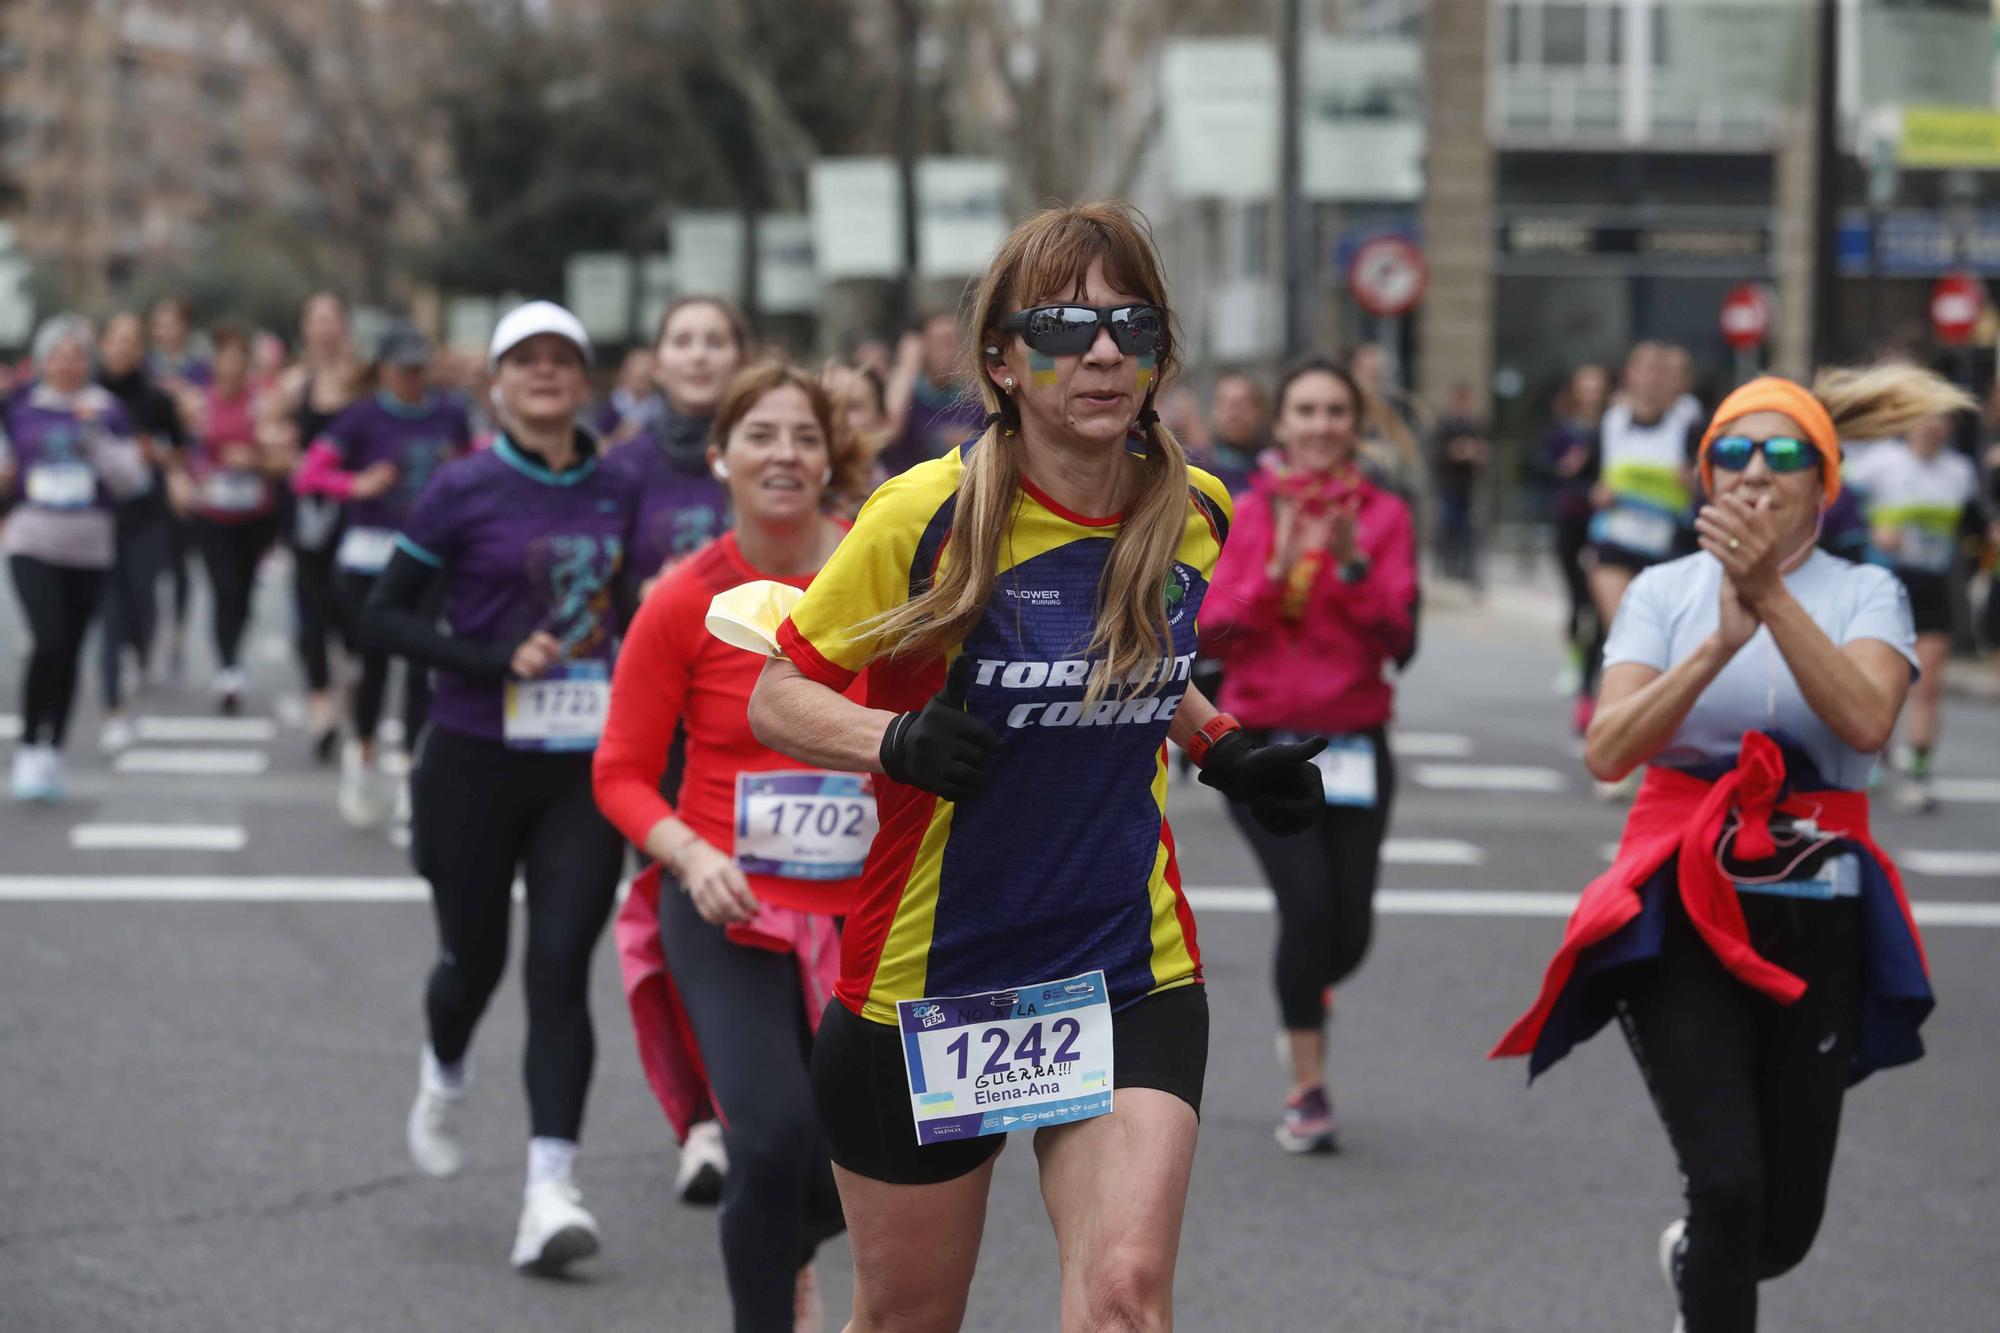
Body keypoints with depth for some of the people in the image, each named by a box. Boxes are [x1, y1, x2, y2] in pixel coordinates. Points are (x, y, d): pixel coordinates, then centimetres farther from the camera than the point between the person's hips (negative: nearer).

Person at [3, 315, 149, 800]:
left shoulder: (107, 411, 3)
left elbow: (130, 481, -1)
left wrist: (94, 436, -12)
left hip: (90, 546, 2)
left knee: (70, 650, 6)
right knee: (49, 641, -17)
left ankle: (52, 753, 19)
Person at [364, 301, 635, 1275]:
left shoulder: (617, 491, 5)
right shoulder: (462, 491, -6)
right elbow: (384, 618, -5)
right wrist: (495, 661, -17)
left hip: (586, 766, 2)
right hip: (477, 762, -2)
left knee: (561, 966, -9)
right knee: (475, 956, 12)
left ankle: (549, 1190, -13)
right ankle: (444, 1075, 48)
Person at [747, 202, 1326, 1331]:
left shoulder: (1196, 513, 0)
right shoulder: (928, 515, -14)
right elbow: (778, 697, -6)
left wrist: (1225, 751, 4)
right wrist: (897, 741, -25)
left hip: (1133, 974, 2)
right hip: (925, 979, -2)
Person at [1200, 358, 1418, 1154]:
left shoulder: (1383, 516, 2)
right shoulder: (1248, 514, 2)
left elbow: (1399, 640, -8)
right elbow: (1214, 633, -7)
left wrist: (1354, 568, -23)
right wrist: (1275, 570, -20)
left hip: (1354, 749, 2)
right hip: (1263, 744, -2)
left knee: (1350, 929, 2)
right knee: (1308, 900, -19)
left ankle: (1306, 1000, 40)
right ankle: (1307, 1092, -5)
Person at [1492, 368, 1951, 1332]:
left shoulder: (1865, 594, 3)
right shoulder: (1665, 592, 5)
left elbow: (1866, 721, -19)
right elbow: (1607, 752, -11)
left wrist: (1770, 593, -28)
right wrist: (1719, 644, -24)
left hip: (1818, 920, 1)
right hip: (1685, 910, -1)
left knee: (1784, 1226, 10)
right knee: (1730, 1184, -21)